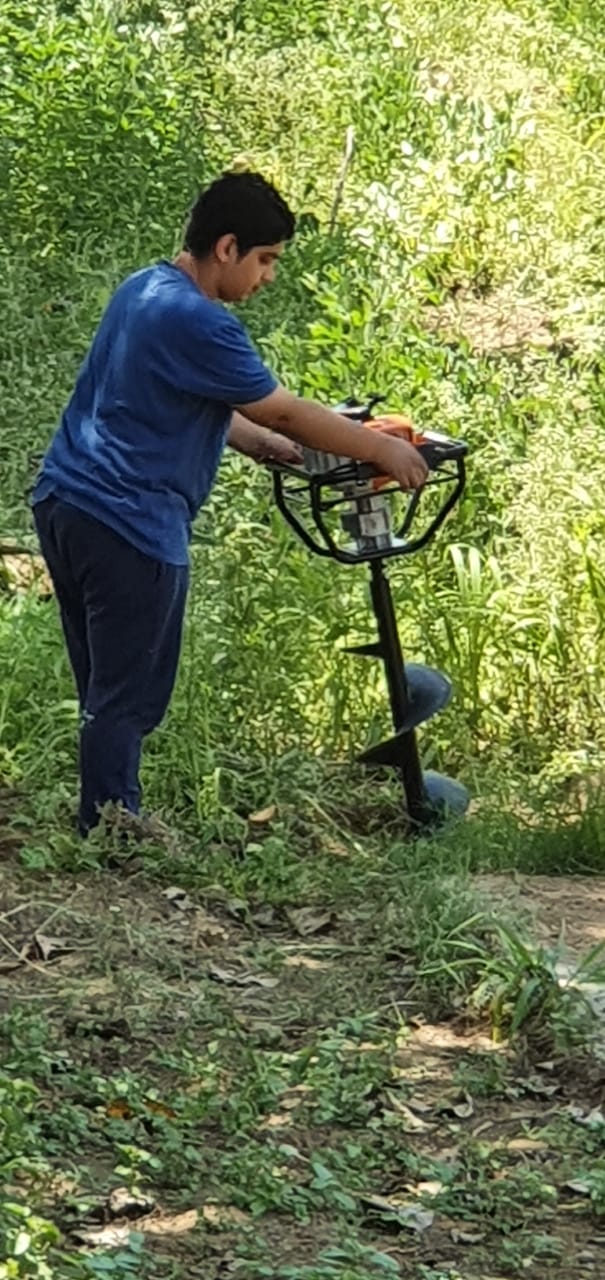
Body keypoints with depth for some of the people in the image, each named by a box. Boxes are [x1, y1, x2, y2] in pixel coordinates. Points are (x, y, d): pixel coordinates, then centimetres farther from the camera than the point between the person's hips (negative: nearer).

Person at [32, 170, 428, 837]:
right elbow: (285, 412, -10)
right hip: (127, 526, -10)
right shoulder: (196, 323, -17)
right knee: (126, 700, -3)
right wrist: (383, 450, 0)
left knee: (108, 694, 15)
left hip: (65, 503, 10)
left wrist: (268, 446, 21)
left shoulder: (141, 290, 13)